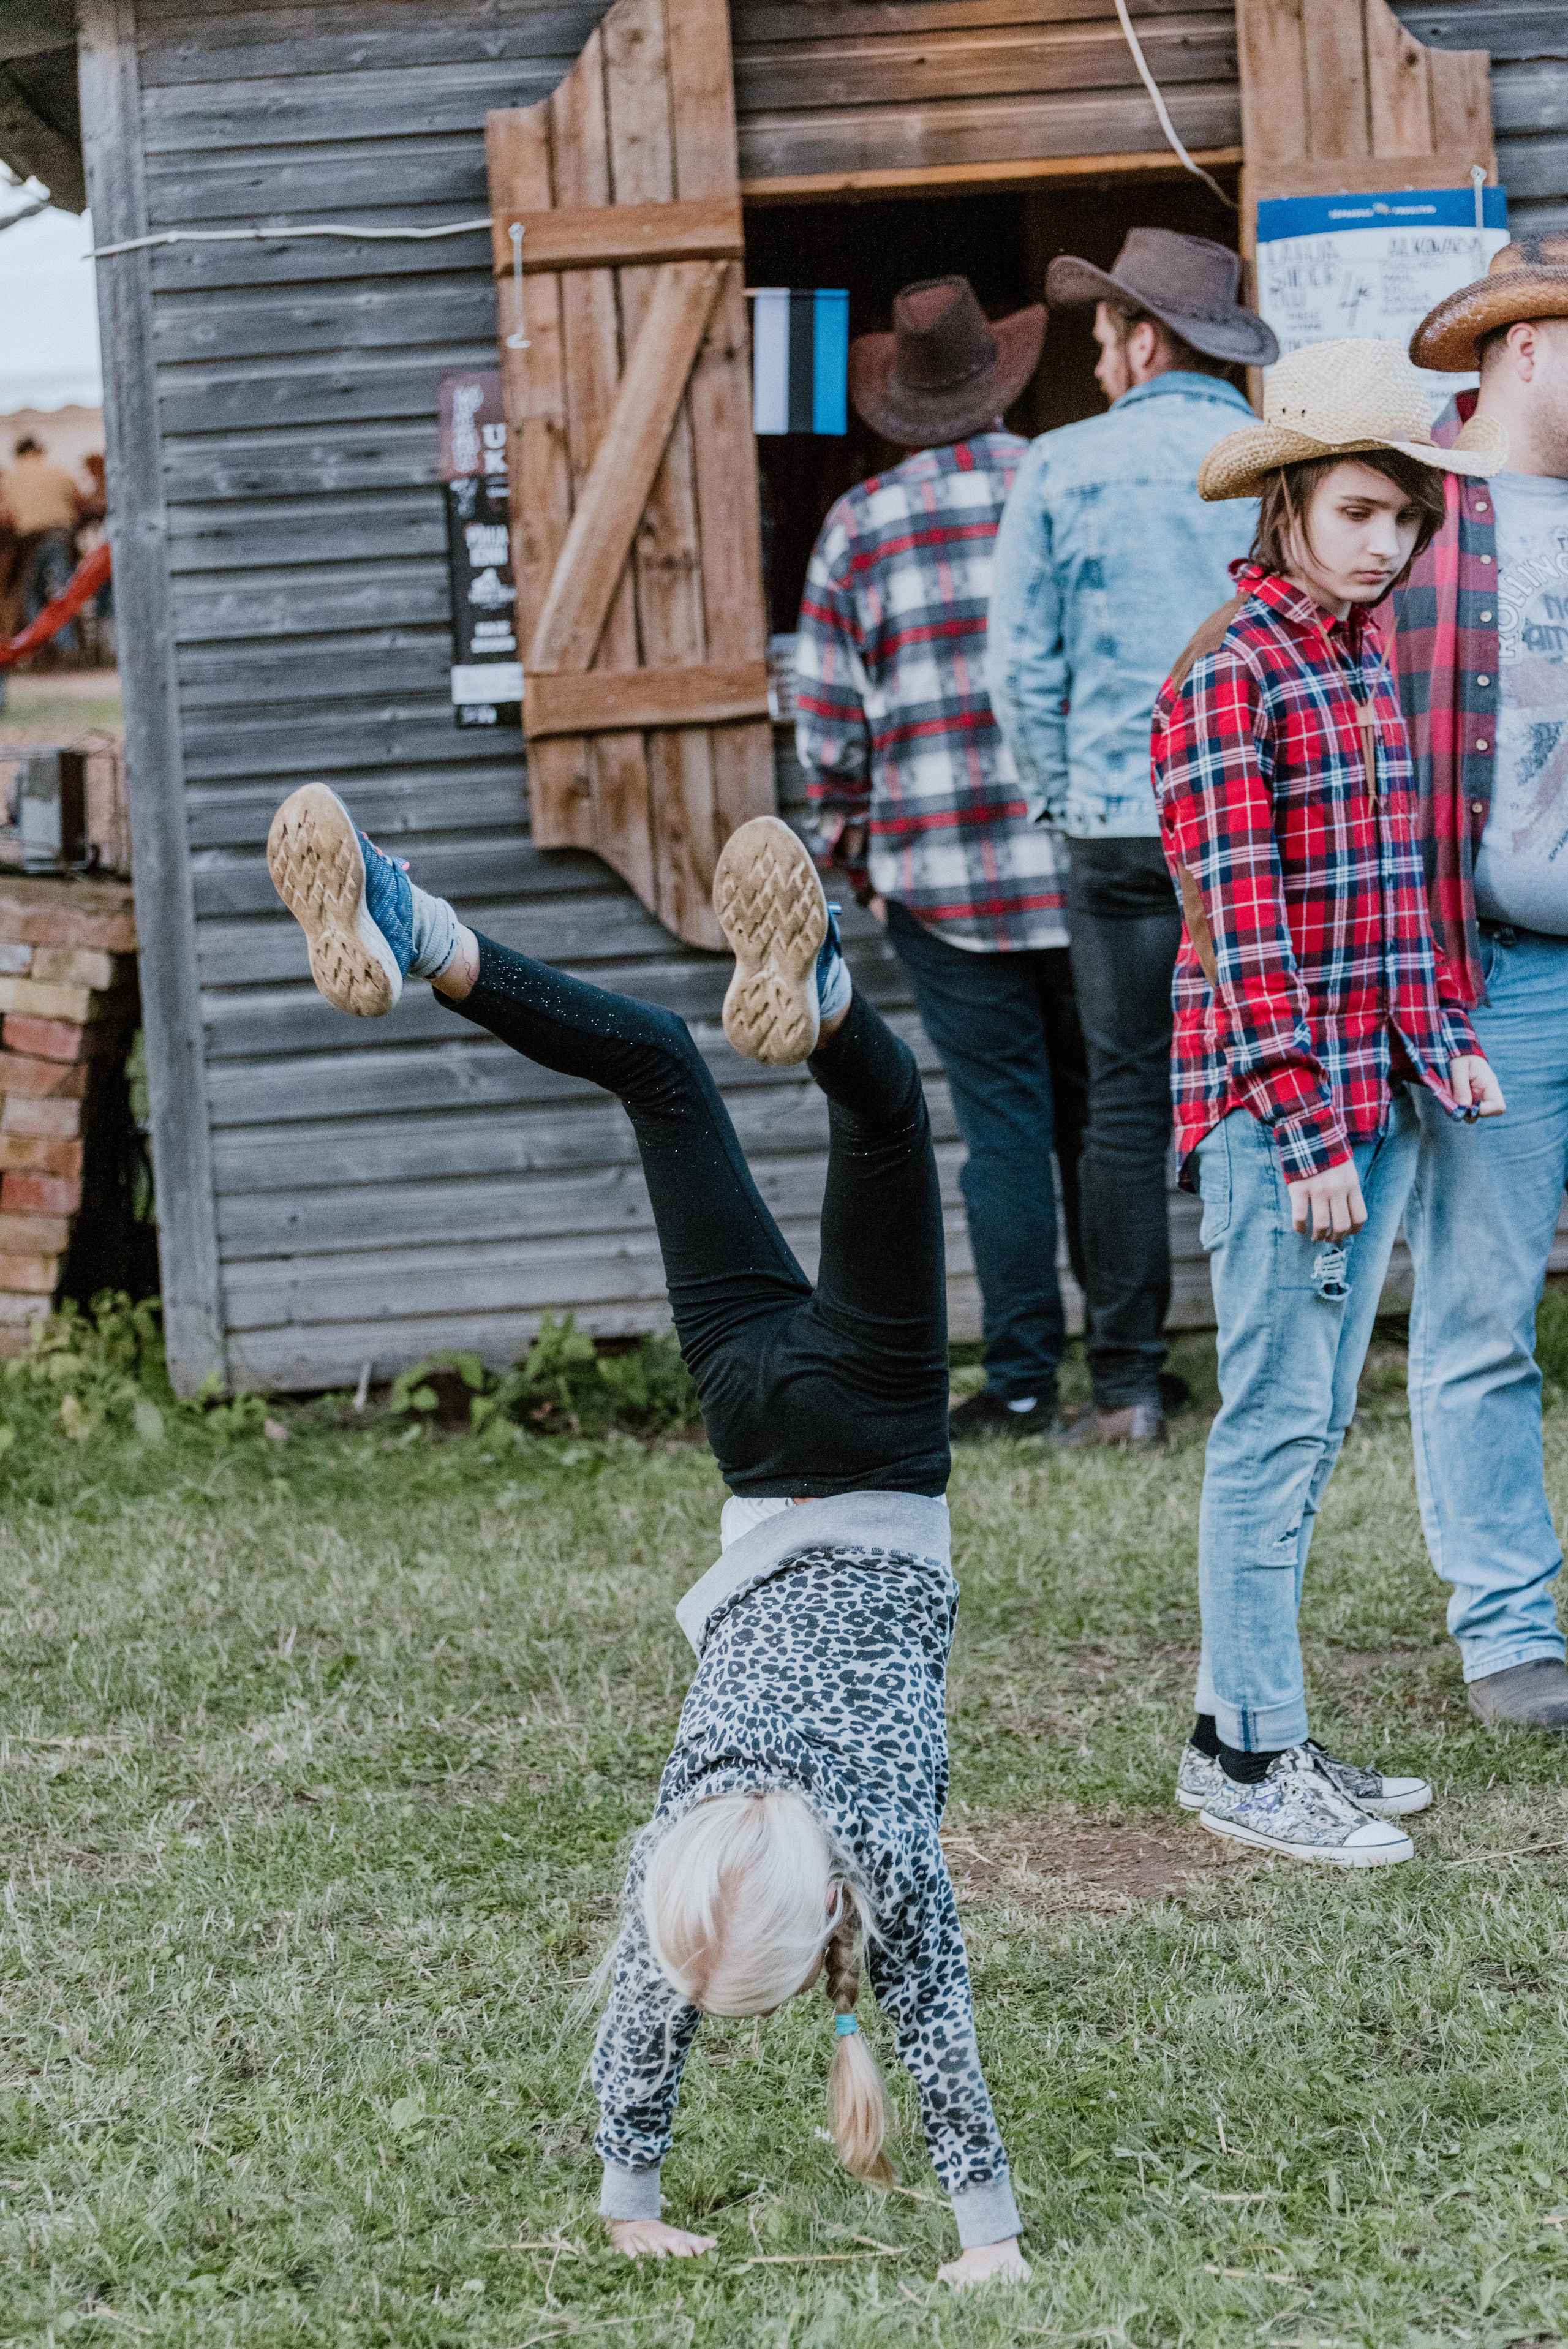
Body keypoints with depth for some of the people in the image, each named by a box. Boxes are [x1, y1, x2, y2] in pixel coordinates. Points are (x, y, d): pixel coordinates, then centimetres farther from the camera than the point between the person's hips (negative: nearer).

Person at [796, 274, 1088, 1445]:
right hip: (1085, 859, 1)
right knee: (1101, 1117, 11)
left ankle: (1022, 1382, 0)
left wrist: (850, 845, 15)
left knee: (1005, 1126, 1)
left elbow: (829, 720, 0)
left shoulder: (859, 527, -1)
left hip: (944, 875, -1)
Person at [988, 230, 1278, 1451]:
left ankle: (1129, 1386, 4)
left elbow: (1020, 666, 0)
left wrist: (1071, 800, 10)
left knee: (1126, 1104, 4)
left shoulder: (1063, 468, -1)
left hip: (1124, 825, 0)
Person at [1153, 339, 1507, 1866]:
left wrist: (1442, 1041, 12)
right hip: (1276, 1106, -8)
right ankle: (1252, 1760, 2)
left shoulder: (1365, 655, 13)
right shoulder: (1228, 674, -12)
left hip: (1378, 1096, 8)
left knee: (1312, 1423, 12)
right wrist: (1306, 1130, -18)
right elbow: (1240, 922, -16)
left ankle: (1239, 1726, 19)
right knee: (1277, 1421, -4)